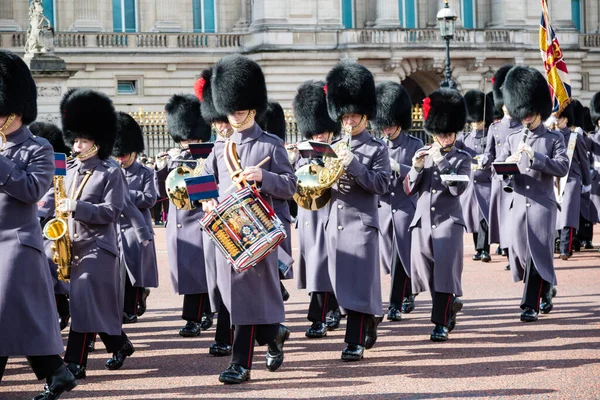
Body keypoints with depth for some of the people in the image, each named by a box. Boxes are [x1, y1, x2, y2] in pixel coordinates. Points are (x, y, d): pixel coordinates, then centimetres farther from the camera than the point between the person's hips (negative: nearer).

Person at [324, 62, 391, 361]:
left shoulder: (377, 149, -1)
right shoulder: (335, 148, 13)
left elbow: (381, 184, -11)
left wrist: (353, 164, -19)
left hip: (362, 223, -5)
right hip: (336, 222, 5)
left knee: (358, 281, -7)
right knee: (341, 283, 10)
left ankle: (355, 342, -4)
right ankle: (371, 317, 33)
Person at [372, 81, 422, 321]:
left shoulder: (415, 145, -3)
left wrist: (397, 167, -26)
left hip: (406, 208, -5)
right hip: (384, 207, 5)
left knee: (400, 256, -8)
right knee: (391, 256, 12)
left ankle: (396, 305, -4)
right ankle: (408, 296, 30)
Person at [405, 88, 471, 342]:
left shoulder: (462, 158, 0)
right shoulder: (423, 154, 10)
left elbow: (458, 188, -14)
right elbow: (409, 189, 6)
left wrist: (440, 162, -18)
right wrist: (416, 168, -11)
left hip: (448, 220, -4)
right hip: (423, 219, 4)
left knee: (444, 270, -9)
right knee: (426, 270, 9)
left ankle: (442, 324, -4)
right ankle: (450, 306, 32)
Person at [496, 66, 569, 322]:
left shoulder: (554, 139, 2)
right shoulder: (513, 139, 13)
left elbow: (562, 167, -10)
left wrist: (535, 157, -21)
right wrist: (507, 162, -14)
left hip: (542, 204, -4)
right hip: (519, 203, 4)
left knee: (537, 253, -8)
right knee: (522, 253, 9)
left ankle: (531, 306, -6)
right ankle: (546, 292, 29)